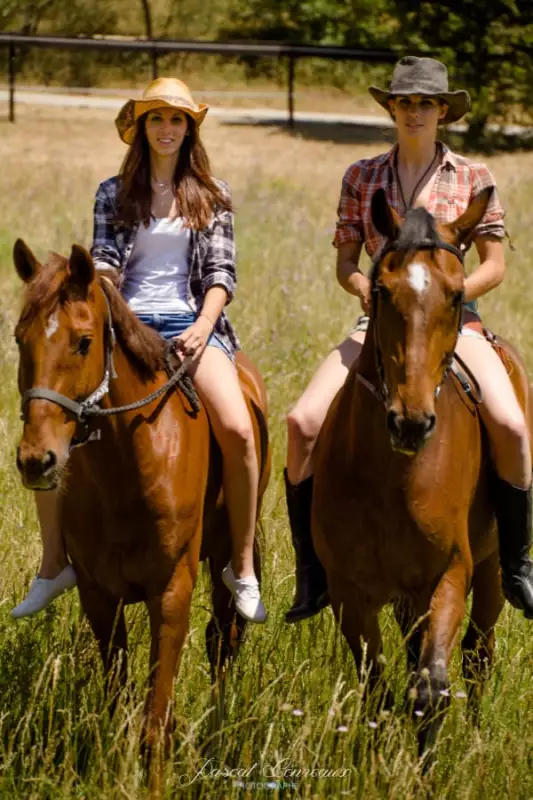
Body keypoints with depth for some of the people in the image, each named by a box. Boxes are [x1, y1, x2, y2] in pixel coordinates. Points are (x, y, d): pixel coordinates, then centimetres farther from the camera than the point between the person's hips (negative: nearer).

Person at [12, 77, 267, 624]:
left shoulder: (212, 197, 10)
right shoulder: (114, 195, 13)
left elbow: (221, 271, 3)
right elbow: (106, 261, 4)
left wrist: (203, 326, -13)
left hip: (189, 322, -1)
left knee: (236, 428, -28)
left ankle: (243, 568, -14)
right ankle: (54, 563, -3)